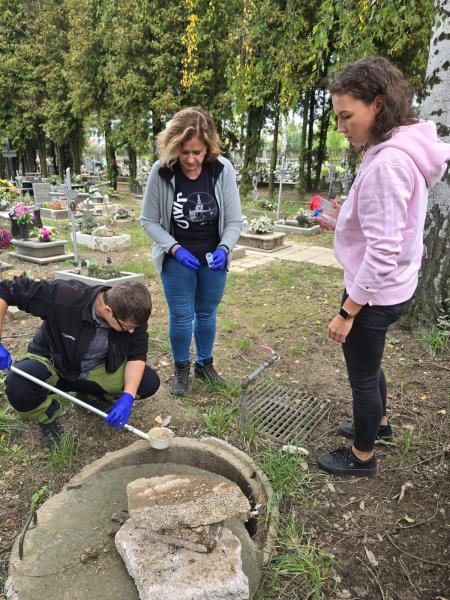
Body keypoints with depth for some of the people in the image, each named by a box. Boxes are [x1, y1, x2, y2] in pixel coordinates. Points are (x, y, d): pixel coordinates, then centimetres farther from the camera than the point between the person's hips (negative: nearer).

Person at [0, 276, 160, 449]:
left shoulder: (133, 316, -23)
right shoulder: (65, 297, -35)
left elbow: (137, 355, -15)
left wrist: (128, 397, -31)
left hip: (98, 370, 3)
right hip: (52, 364, -2)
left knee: (149, 382, -16)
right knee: (18, 386, -35)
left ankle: (92, 396, 12)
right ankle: (47, 417, 2)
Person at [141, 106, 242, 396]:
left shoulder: (223, 169, -13)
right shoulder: (161, 172, -17)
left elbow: (234, 220, -6)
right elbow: (149, 220, -7)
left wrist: (224, 248, -23)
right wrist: (174, 248, -19)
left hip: (214, 259, 2)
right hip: (177, 259, -1)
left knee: (207, 314, 15)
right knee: (181, 317, 4)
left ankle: (205, 364, 37)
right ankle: (181, 368, 29)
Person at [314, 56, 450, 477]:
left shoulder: (388, 162, -25)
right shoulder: (401, 151, 6)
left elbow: (383, 252, -27)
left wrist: (346, 311, -20)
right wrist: (343, 222, 1)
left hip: (374, 294, -9)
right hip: (388, 290, 9)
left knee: (362, 374, 10)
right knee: (368, 364, 27)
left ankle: (362, 457, 33)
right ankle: (378, 423, 52)